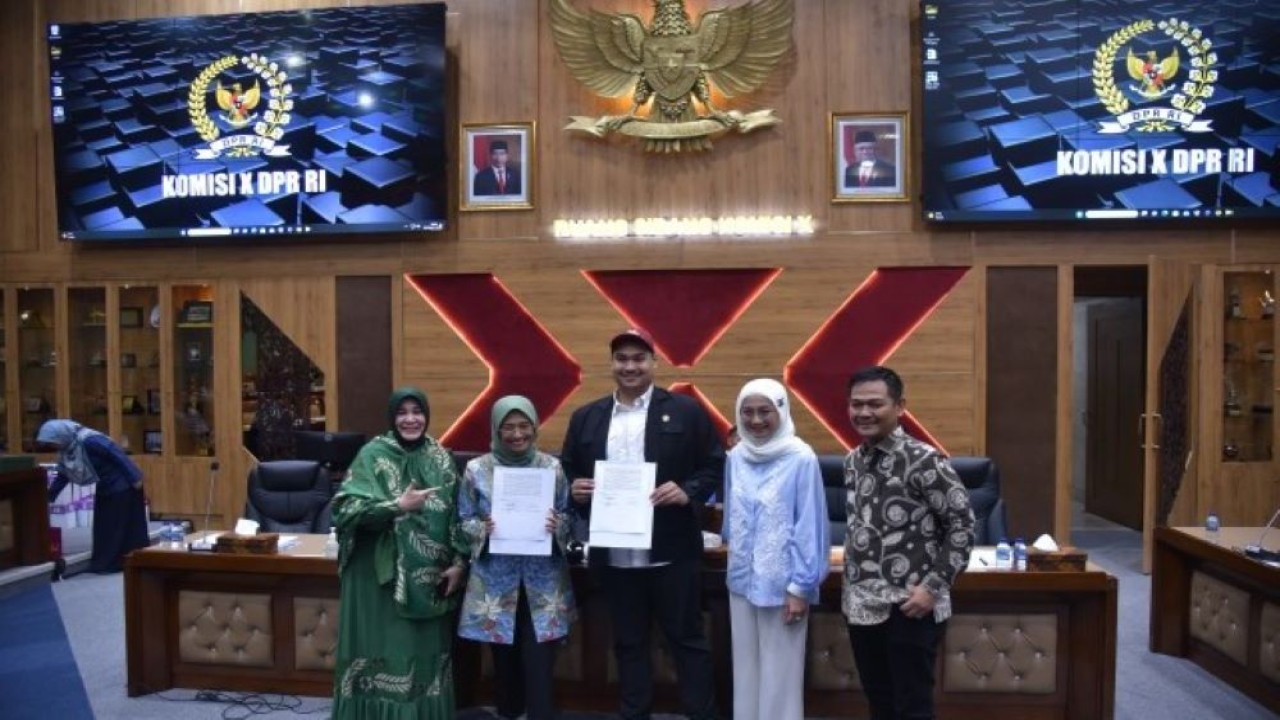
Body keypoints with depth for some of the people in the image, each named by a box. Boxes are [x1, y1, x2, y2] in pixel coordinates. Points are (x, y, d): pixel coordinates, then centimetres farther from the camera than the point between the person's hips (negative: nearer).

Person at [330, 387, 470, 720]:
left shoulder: (441, 458, 6)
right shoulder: (373, 454, -5)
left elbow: (456, 515, 8)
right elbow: (346, 508, -13)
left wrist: (459, 562, 0)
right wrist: (398, 506, -22)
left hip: (429, 576, 3)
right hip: (381, 574, -3)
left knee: (425, 652, 9)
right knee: (383, 650, 1)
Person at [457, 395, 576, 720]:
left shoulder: (553, 466, 0)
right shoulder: (476, 469, -2)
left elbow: (568, 517, 5)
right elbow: (465, 520, 4)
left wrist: (557, 525, -17)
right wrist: (483, 529, -17)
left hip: (543, 581, 0)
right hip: (496, 580, 0)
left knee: (540, 664, -1)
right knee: (505, 661, 13)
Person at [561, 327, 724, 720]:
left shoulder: (686, 411, -1)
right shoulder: (585, 417, 9)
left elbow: (715, 465, -1)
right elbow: (569, 473, 13)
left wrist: (687, 492, -18)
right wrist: (576, 491, -8)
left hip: (671, 553, -3)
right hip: (614, 556, 3)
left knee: (686, 638, 8)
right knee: (628, 643, 16)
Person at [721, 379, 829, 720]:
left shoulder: (801, 459, -14)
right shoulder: (736, 457, 1)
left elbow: (809, 528, -12)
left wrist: (801, 586, -11)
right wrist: (736, 559, 14)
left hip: (782, 583, -5)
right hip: (742, 580, 5)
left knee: (779, 673, 7)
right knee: (746, 669, 16)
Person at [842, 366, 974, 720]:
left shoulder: (923, 460, -14)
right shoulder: (852, 461, 8)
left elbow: (963, 524, -12)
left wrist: (934, 586, -16)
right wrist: (852, 587, 13)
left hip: (909, 609, -7)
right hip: (861, 607, 7)